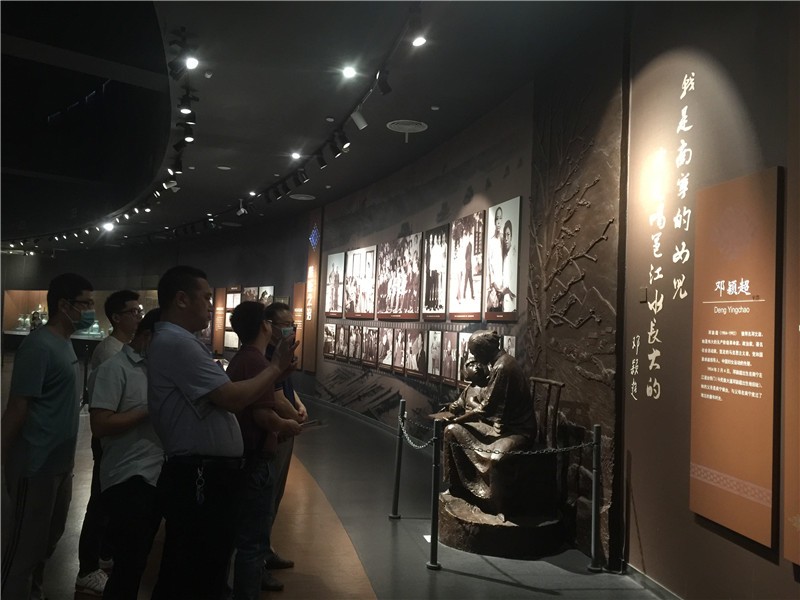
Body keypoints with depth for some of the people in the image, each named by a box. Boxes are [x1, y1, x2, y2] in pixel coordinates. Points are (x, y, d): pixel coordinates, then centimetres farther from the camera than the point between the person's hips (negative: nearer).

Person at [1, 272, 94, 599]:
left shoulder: (66, 343, 9)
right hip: (37, 465, -9)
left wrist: (67, 460, 16)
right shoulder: (39, 345, -19)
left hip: (60, 463, 9)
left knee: (49, 536, 21)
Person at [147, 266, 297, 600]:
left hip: (201, 476, 11)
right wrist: (276, 367, -7)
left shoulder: (178, 341, 16)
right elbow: (233, 399, -22)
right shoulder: (176, 342, -19)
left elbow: (222, 400, 17)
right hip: (199, 478, -11)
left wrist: (274, 372, 9)